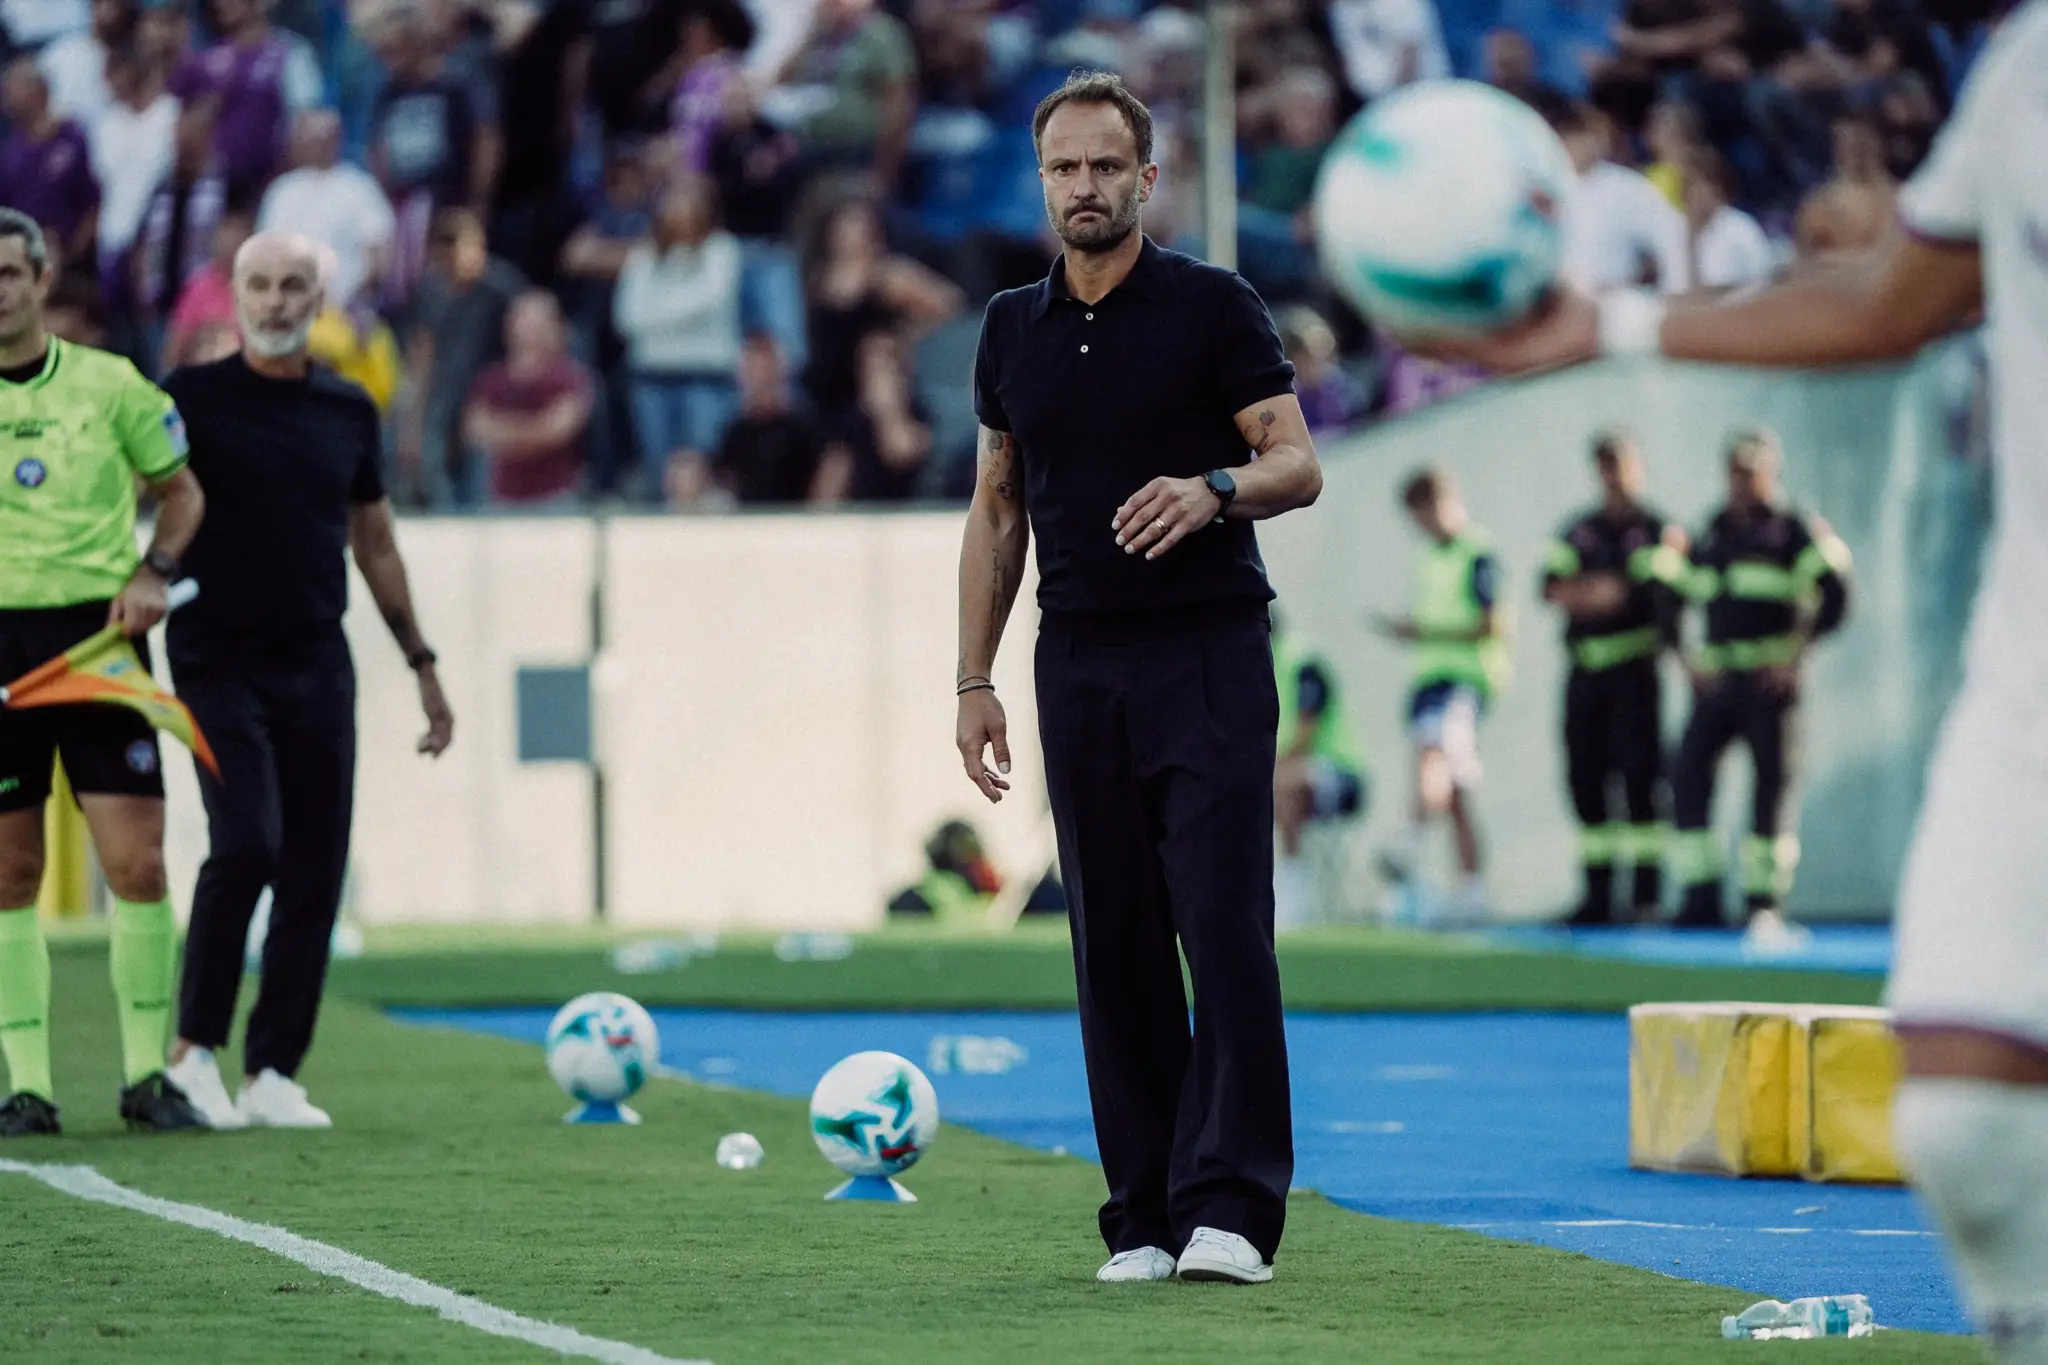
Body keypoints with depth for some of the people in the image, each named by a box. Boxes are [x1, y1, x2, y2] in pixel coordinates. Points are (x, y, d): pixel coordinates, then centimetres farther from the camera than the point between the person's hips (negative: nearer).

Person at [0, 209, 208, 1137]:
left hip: (97, 635, 0)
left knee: (136, 862, -6)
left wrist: (154, 571, -3)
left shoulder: (109, 385, 3)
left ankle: (146, 1076, 5)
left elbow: (180, 488, 14)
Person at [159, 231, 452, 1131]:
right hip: (218, 659, -4)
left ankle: (272, 1073, 8)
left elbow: (375, 546, 20)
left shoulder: (348, 412, 12)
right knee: (247, 844, -19)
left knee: (315, 873, 0)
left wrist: (421, 666, 21)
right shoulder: (192, 399, -1)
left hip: (317, 665, 4)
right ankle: (194, 1046, -4)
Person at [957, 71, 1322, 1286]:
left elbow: (1299, 464, -5)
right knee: (1116, 947, 3)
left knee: (1226, 932, -11)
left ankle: (1232, 1209, -12)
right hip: (1080, 669, 4)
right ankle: (1144, 1218, 7)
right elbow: (997, 511, 17)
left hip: (1209, 652, -4)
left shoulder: (1214, 307, -1)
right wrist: (975, 679, 11)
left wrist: (1215, 489, -26)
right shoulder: (1013, 331, 12)